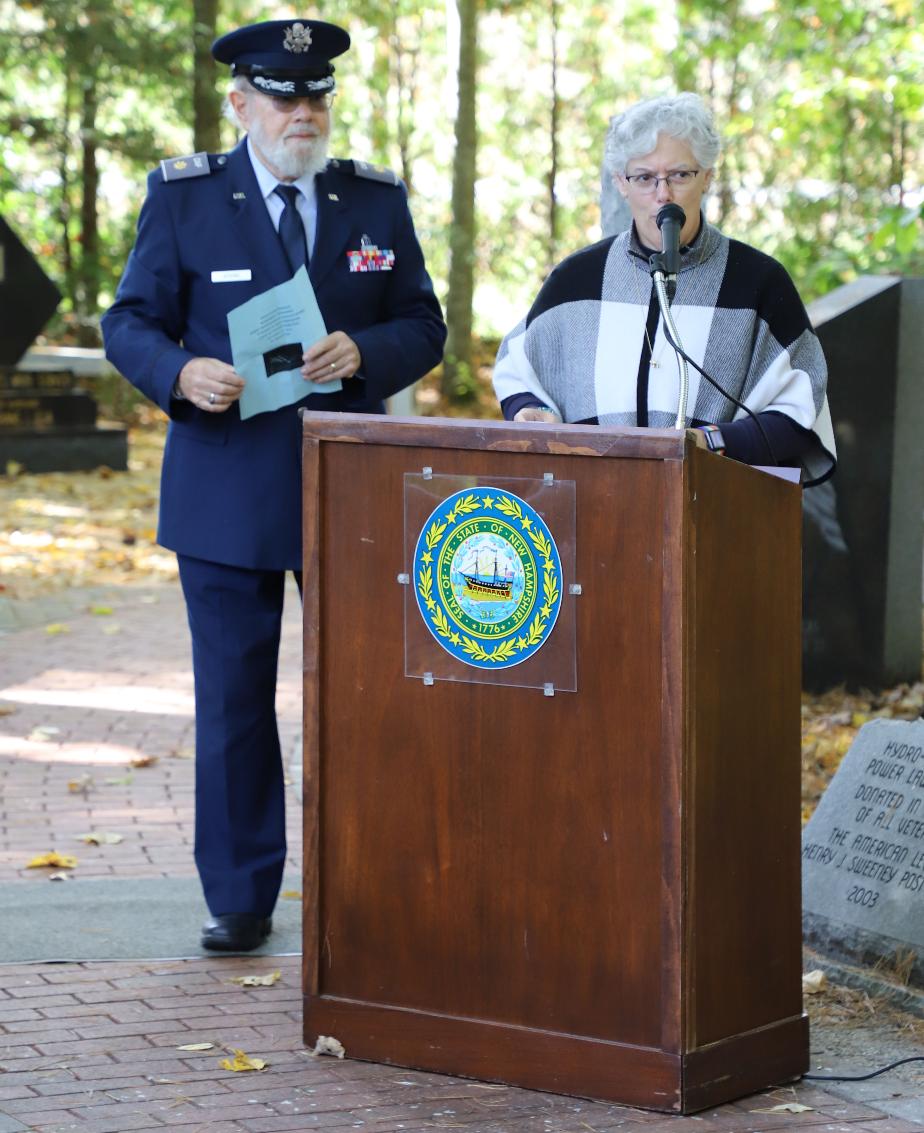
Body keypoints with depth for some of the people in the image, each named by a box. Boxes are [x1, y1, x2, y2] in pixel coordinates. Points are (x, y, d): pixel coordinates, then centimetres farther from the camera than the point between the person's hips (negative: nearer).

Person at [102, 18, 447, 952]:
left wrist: (360, 352, -14)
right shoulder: (183, 197, 2)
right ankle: (238, 900, 11)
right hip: (226, 485, -1)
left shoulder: (377, 201, 8)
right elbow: (130, 322, 2)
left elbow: (423, 325, 8)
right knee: (232, 699, 2)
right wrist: (182, 373, -19)